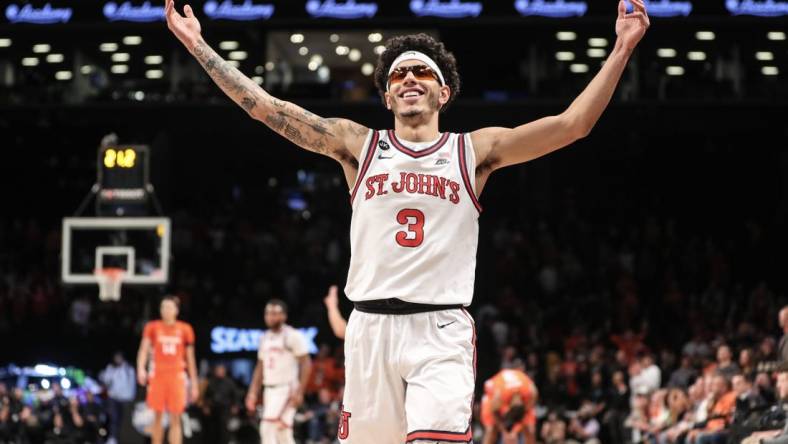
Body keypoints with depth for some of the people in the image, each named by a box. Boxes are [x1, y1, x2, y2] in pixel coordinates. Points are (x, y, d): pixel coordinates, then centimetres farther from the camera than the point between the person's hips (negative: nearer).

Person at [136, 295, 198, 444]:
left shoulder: (185, 330, 6)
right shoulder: (152, 327, 4)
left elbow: (190, 359, 11)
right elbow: (144, 349, -6)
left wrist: (194, 383, 10)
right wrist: (141, 369, -24)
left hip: (177, 376, 0)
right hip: (157, 375, 0)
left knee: (175, 419, -5)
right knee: (157, 416, 5)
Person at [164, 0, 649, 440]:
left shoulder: (474, 150, 9)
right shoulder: (358, 145, 12)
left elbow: (572, 124, 1)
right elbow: (264, 106, 9)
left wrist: (622, 49, -5)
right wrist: (198, 45, 6)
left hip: (442, 331, -2)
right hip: (371, 327, 2)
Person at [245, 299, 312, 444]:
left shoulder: (293, 336, -8)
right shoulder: (265, 338, 14)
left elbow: (306, 364, -11)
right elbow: (260, 367, 20)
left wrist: (299, 391, -17)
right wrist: (253, 392, 13)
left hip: (286, 389, -7)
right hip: (269, 390, 7)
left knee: (268, 428, -18)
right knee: (282, 432, 9)